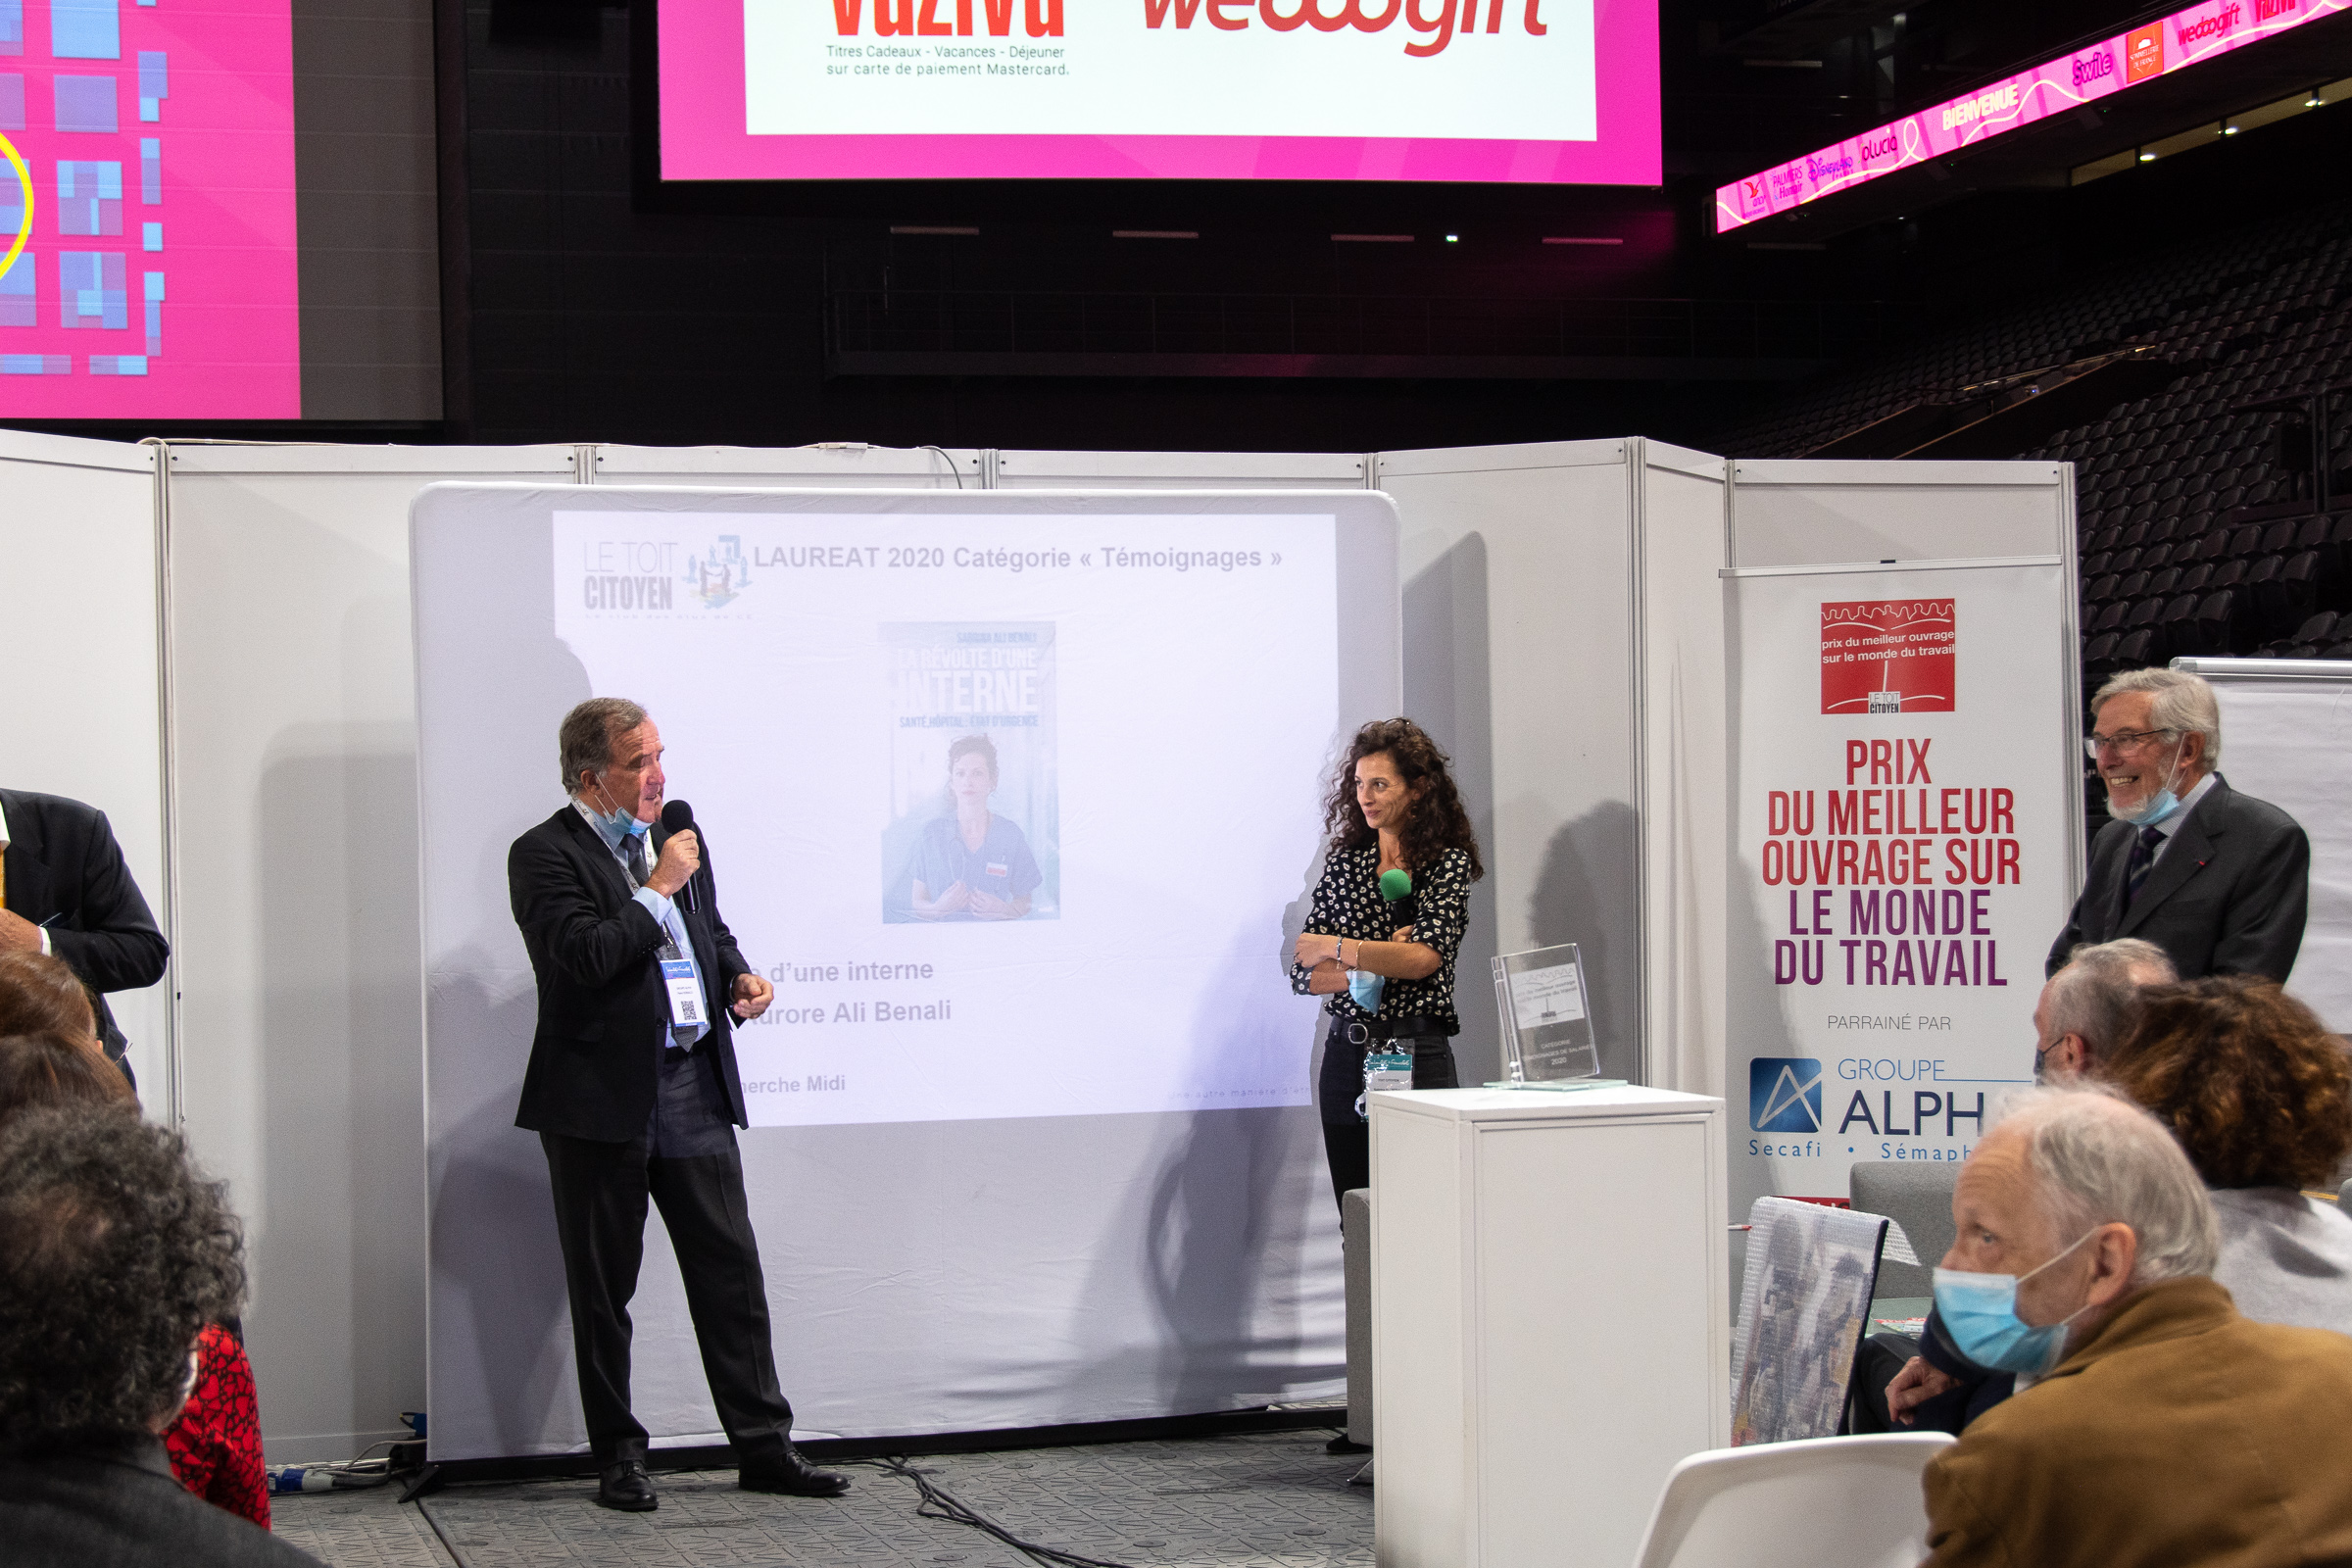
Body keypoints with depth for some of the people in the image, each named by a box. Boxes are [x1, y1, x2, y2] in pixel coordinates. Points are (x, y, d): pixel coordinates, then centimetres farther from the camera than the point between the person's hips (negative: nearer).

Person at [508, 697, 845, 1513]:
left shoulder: (676, 838, 13)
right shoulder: (544, 854, -8)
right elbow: (585, 955, -22)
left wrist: (740, 975, 6)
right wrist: (660, 888, -14)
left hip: (695, 1090, 6)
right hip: (602, 1103, -5)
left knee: (732, 1272, 5)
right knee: (603, 1290, 5)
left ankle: (764, 1446, 12)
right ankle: (618, 1457, 16)